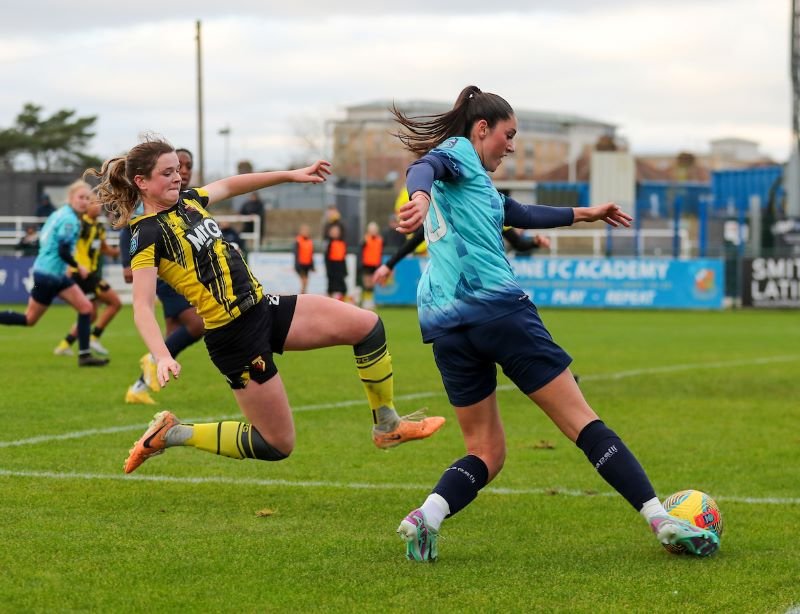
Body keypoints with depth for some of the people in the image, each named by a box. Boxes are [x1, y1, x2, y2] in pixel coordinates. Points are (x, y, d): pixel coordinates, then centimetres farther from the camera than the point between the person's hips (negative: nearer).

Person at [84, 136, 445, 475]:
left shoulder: (187, 202, 9)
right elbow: (142, 307, -23)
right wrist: (162, 357, -38)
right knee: (277, 445, -1)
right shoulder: (148, 234, -15)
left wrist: (291, 175, 27)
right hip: (235, 336, -8)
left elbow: (230, 186, 27)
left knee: (367, 325, -2)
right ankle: (172, 434, 13)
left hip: (264, 308, 8)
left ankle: (387, 426, 12)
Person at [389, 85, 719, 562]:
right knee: (582, 421, -4)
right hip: (497, 307, -8)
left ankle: (426, 517, -17)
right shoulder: (458, 153, 3)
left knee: (486, 454, 9)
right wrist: (420, 196, -44)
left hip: (445, 324, 8)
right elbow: (423, 167, -21)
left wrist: (583, 215, 51)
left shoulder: (474, 182, 28)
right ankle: (662, 519, -5)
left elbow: (519, 214, 40)